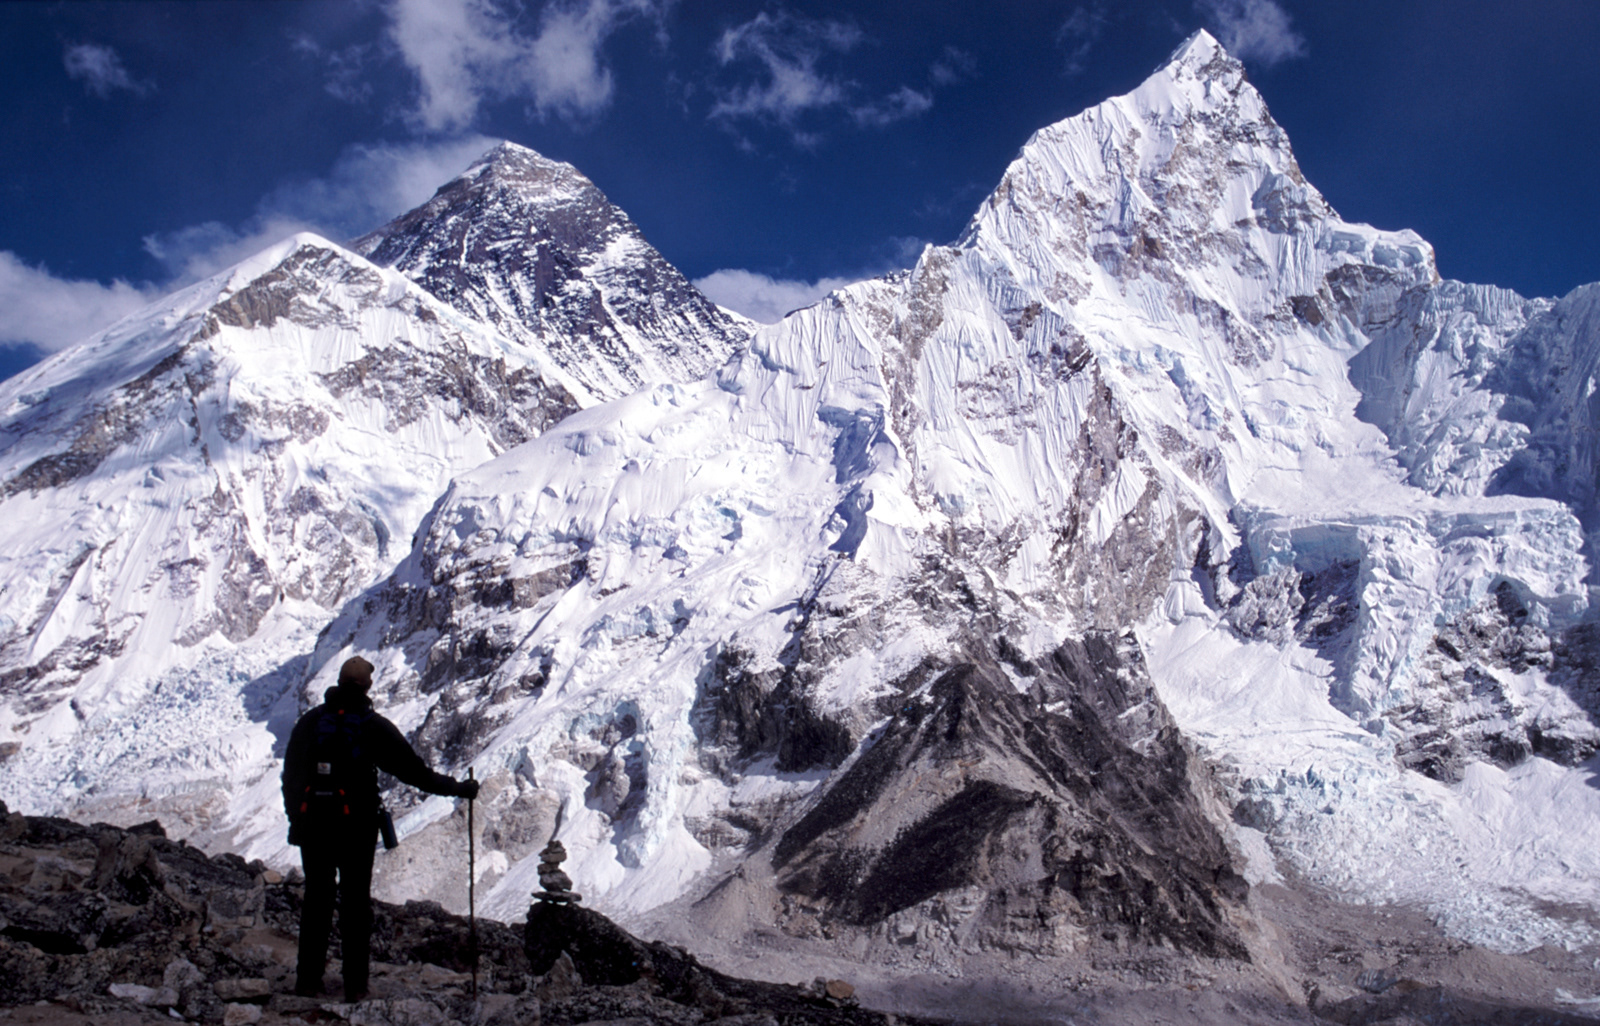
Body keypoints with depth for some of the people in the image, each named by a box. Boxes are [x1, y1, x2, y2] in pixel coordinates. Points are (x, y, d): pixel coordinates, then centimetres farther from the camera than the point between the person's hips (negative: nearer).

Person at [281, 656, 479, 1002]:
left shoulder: (309, 722, 3)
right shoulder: (375, 727, -6)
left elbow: (291, 775, 9)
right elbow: (413, 770, -6)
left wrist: (296, 820, 18)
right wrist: (459, 788, 2)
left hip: (313, 826, 3)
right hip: (357, 828, -3)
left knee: (316, 899, 13)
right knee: (356, 903, 6)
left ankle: (309, 979, 16)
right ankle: (355, 983, 7)